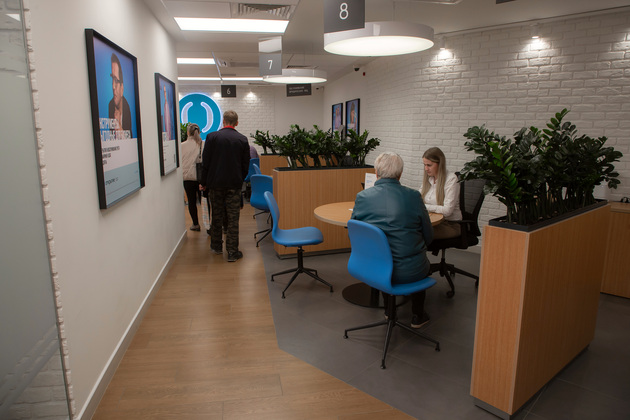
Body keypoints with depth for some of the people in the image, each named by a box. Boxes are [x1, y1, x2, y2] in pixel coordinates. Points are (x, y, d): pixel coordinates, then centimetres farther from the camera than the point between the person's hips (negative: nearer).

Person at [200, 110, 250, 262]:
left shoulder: (212, 137, -5)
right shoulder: (242, 139, -2)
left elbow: (205, 162, -4)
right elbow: (245, 165, 2)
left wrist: (204, 182, 7)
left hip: (215, 183, 0)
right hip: (234, 184, 0)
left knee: (216, 216, 14)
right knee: (233, 218, 2)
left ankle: (216, 246, 28)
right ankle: (232, 252, 4)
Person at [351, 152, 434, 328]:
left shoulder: (362, 197, -7)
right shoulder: (413, 196, -11)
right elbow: (428, 237, -1)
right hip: (409, 272, -2)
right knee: (423, 264, 33)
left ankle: (389, 309, 49)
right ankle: (417, 315, 40)